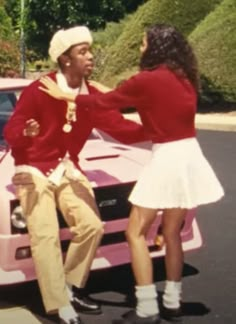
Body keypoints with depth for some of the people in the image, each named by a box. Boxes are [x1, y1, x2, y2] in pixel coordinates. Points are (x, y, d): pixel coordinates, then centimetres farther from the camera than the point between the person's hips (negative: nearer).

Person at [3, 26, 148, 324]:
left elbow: (119, 128, -7)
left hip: (68, 169, 6)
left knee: (91, 225, 0)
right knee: (46, 236, -13)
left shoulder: (92, 96, -2)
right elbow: (10, 131, -18)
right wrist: (26, 132, -42)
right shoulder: (38, 90, -19)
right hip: (34, 170, -6)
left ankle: (72, 287, 18)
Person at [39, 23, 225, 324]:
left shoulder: (147, 80, -12)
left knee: (136, 233, 1)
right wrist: (110, 91, 24)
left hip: (168, 159, -7)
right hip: (189, 155, 8)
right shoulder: (184, 79, 10)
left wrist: (64, 95, 11)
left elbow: (103, 102, -1)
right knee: (171, 232, 16)